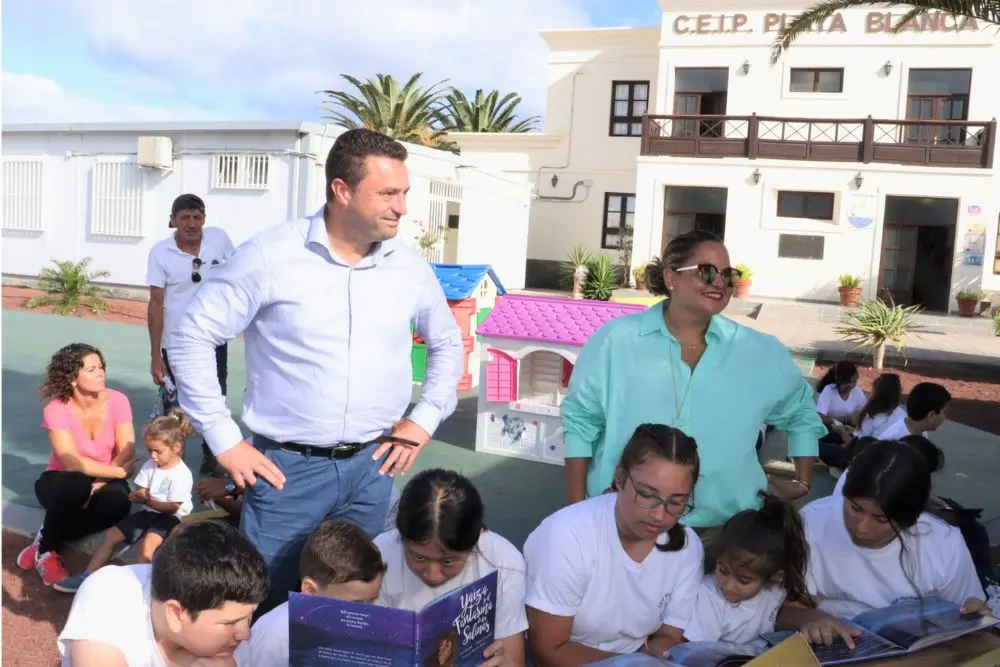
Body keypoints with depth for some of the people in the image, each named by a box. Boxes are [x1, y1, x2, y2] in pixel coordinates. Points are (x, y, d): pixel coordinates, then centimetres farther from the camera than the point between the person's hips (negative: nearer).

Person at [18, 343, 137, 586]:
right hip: (62, 482, -1)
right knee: (76, 485, -37)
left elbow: (127, 453, -16)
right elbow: (72, 462, -26)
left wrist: (96, 485, -27)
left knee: (117, 503, -32)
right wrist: (118, 471, -29)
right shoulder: (56, 409, -19)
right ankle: (46, 551, -12)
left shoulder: (117, 401, -13)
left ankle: (45, 539, -11)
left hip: (105, 480, 2)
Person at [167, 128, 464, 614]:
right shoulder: (269, 256, -11)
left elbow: (447, 343, 16)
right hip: (287, 468, -3)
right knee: (268, 606, 10)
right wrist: (224, 441, -8)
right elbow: (191, 339, -6)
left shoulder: (410, 265, 1)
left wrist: (424, 418, 5)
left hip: (371, 467, 4)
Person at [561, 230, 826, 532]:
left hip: (723, 528, 2)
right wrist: (577, 510, -4)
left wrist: (802, 482, 15)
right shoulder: (615, 340, -7)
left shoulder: (761, 352, 1)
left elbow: (801, 412, 19)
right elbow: (581, 422, -2)